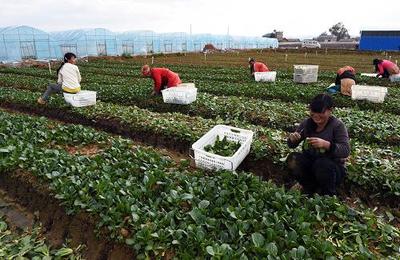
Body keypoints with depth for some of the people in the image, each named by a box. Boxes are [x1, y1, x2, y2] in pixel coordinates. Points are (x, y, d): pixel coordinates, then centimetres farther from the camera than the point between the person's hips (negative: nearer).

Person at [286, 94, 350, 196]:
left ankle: (329, 195, -4)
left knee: (322, 164, -34)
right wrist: (292, 139, -21)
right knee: (292, 158, -22)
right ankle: (310, 189, 2)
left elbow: (346, 151, -22)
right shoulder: (307, 123, -2)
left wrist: (326, 144, -39)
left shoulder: (338, 125, -13)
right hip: (310, 163, 4)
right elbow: (292, 145, 4)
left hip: (333, 167, -3)